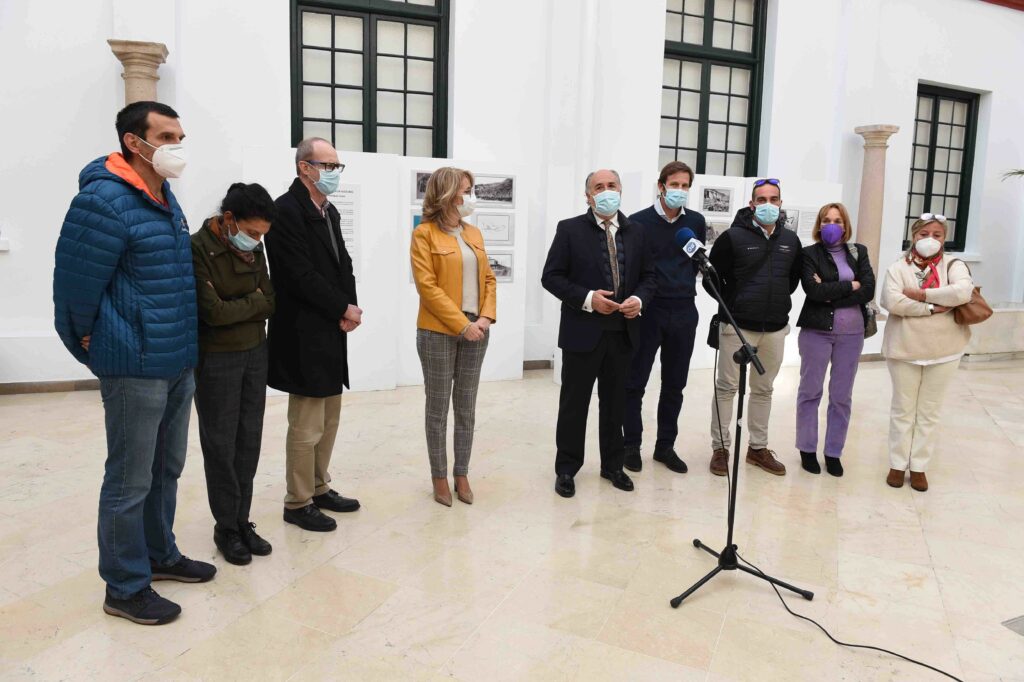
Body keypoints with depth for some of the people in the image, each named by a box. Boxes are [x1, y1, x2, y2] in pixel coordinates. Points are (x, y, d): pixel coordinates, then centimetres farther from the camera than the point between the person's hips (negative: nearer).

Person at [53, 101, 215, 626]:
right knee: (130, 481, 4)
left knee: (166, 469, 20)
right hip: (136, 367, -9)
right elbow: (75, 282, -16)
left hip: (179, 362, 9)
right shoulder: (105, 201, -17)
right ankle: (125, 588, 20)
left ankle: (159, 556, 37)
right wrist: (94, 342, -3)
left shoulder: (166, 199, 11)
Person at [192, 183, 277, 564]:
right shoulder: (198, 249, -15)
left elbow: (271, 303, 5)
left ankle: (242, 520, 21)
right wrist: (253, 303, -6)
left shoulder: (253, 249, 5)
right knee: (221, 445, 5)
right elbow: (213, 311, -19)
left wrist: (236, 310, -10)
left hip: (256, 354, 6)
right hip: (216, 360, -5)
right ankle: (226, 528, 18)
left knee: (249, 441, 8)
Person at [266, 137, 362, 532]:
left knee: (328, 419, 16)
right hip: (304, 335, -9)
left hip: (331, 332, 9)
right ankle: (298, 503, 14)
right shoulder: (286, 210, -14)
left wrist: (349, 308, -4)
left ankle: (319, 489, 30)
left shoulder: (329, 211, 14)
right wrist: (343, 309, -12)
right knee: (306, 425, 0)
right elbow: (301, 274, -20)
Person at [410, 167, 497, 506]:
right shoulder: (424, 234, -5)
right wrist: (462, 325, -16)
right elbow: (427, 286, -13)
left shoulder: (474, 233, 13)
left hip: (476, 330, 5)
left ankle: (462, 475, 22)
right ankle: (440, 478, 17)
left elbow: (488, 279, 12)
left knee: (466, 407, 10)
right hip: (439, 332, -5)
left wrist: (486, 317, -5)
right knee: (438, 408, 5)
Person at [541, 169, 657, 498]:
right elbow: (551, 276, -7)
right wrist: (587, 298, -19)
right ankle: (566, 469, 21)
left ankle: (612, 465, 31)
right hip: (583, 331, -3)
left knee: (615, 403, 15)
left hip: (623, 332, 4)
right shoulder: (570, 229, -4)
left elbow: (649, 276, 11)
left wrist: (639, 299, -10)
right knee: (574, 403, 6)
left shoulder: (636, 233, 8)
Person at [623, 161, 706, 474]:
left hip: (684, 313, 4)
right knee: (635, 382, 3)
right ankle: (632, 445, 16)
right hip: (647, 311, -4)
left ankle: (665, 446, 23)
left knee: (675, 384, 10)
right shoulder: (639, 221, -6)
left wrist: (685, 288, 11)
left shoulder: (696, 222, 6)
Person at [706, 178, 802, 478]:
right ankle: (720, 448, 15)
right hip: (738, 326, -5)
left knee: (763, 389, 14)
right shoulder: (733, 236, -9)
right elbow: (713, 277, -4)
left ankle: (758, 448, 27)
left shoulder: (791, 240, 6)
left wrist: (778, 301, 12)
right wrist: (733, 304, -1)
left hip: (775, 328, 5)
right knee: (727, 388, 3)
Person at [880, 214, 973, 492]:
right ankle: (898, 464, 21)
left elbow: (963, 292, -20)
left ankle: (919, 466, 21)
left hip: (943, 351, 1)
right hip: (905, 349, -1)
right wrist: (933, 308, -18)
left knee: (929, 412, 10)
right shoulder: (899, 267, -2)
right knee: (903, 410, 10)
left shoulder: (953, 265, 0)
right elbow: (892, 302, -17)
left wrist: (920, 294, -18)